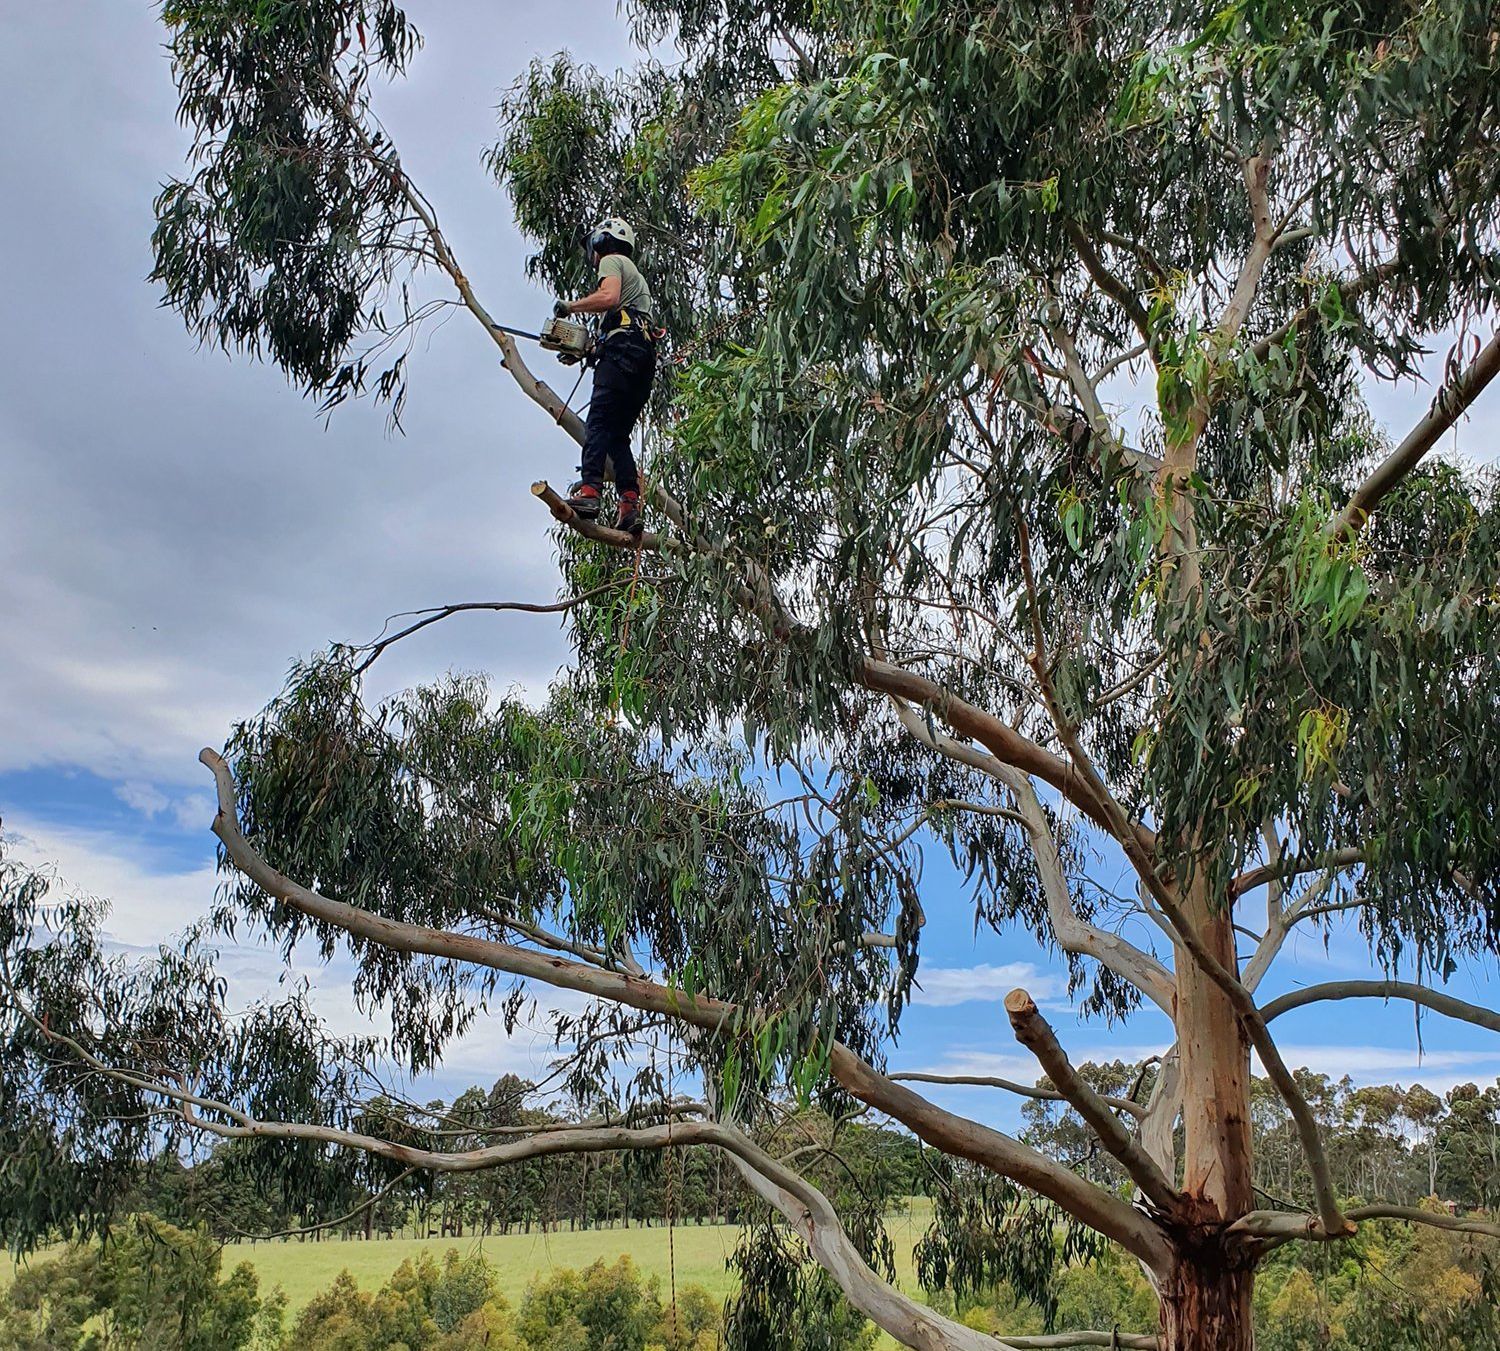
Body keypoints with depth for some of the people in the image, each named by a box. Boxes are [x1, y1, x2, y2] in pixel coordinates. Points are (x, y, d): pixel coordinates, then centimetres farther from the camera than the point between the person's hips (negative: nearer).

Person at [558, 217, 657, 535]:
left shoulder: (611, 260, 10)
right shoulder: (636, 276, 38)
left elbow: (609, 297, -12)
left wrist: (569, 306, 1)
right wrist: (589, 349, 29)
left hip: (623, 349, -9)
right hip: (645, 358, 9)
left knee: (599, 423, -19)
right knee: (619, 435, 4)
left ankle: (588, 491, -35)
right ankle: (630, 505, -9)